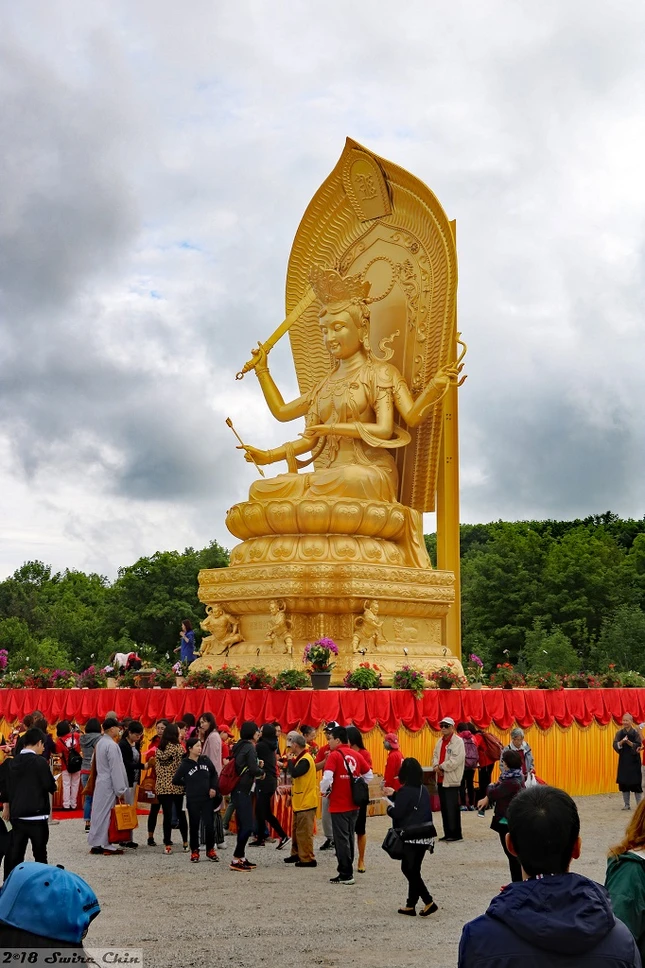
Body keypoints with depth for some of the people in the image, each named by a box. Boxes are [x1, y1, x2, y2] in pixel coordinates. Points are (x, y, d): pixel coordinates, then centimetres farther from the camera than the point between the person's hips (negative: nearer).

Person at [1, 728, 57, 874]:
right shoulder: (40, 761, -12)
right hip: (36, 814, -5)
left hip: (16, 814, 5)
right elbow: (50, 786, -12)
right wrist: (53, 786, 11)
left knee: (14, 852, 7)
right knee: (40, 853, 6)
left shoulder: (12, 762, 7)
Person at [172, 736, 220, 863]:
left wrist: (213, 787, 2)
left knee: (210, 825, 1)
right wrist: (189, 785, 3)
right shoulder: (185, 764, -7)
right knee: (194, 826, 7)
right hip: (193, 800, -2)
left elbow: (214, 774, 14)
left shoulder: (205, 760, 2)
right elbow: (175, 781, 1)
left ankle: (210, 850, 16)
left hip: (207, 799, 2)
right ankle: (194, 852, 19)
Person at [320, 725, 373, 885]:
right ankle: (347, 871, 24)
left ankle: (345, 875, 3)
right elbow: (368, 775, 11)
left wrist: (324, 791, -6)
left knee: (341, 840, 1)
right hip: (353, 805, 6)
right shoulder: (356, 755, 4)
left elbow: (327, 778, -24)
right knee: (349, 838, 17)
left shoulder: (334, 755, -14)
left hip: (338, 806, -6)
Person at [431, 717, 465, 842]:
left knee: (452, 808, -7)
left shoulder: (458, 741, -10)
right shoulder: (440, 741, 15)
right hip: (441, 779, 8)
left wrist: (441, 767, -13)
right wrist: (436, 766, -5)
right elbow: (435, 755, 16)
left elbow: (456, 760, -19)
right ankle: (448, 833, 17)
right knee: (444, 808, 10)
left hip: (451, 780, -8)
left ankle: (455, 834, 0)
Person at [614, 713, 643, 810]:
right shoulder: (619, 733, 4)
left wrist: (628, 742, -24)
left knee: (636, 783, -3)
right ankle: (626, 804, 12)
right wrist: (622, 742, -23)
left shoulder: (636, 732, -4)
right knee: (624, 782, 4)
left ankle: (639, 805, 5)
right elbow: (615, 745, -4)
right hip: (623, 760, 3)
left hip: (634, 760, -3)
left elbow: (638, 746, -10)